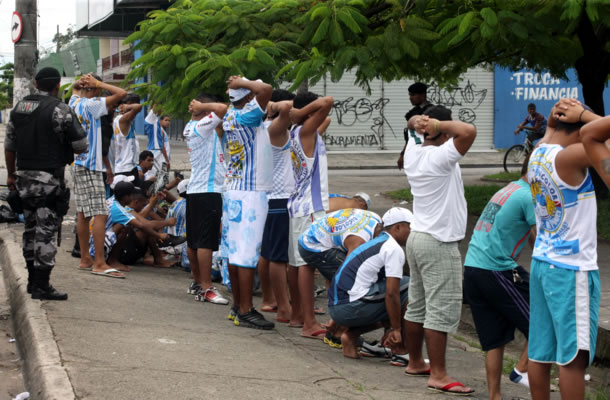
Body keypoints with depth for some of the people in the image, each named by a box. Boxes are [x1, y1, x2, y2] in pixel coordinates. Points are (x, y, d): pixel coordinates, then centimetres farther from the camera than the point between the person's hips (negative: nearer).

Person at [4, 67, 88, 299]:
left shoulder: (19, 107, 10)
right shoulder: (59, 110, -12)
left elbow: (9, 145, 15)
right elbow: (81, 145, -11)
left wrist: (11, 174, 23)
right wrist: (65, 147, 11)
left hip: (24, 176, 7)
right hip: (49, 178, -7)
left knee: (30, 228, 16)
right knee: (46, 231, -5)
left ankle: (32, 280, 24)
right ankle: (41, 287, -6)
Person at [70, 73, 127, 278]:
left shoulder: (74, 102, 9)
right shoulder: (92, 105, -13)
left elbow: (75, 88, 33)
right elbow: (121, 93, -19)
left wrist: (82, 83, 12)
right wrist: (98, 83, -8)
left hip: (78, 163, 9)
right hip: (90, 165, -9)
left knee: (83, 213, 12)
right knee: (100, 214, -10)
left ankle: (85, 259, 17)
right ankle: (99, 263, -13)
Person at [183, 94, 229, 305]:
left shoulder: (191, 127, 14)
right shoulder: (201, 127, -13)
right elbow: (222, 108, -26)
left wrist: (195, 110, 15)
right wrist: (202, 106, -13)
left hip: (195, 191, 10)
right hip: (208, 191, -10)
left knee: (193, 241, 14)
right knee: (206, 242, -10)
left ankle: (197, 282, 23)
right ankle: (206, 288, -11)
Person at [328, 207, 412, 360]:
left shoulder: (376, 243, 25)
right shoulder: (394, 249, -6)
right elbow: (391, 293, -14)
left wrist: (390, 326, 31)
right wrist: (396, 329, -6)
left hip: (336, 307, 9)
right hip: (351, 307, -9)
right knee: (408, 287, -1)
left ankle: (351, 335, 10)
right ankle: (403, 348, 1)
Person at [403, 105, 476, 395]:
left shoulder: (412, 154, 6)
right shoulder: (440, 157, -19)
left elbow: (414, 122, 24)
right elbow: (468, 131, -33)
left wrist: (420, 123, 0)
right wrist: (439, 125, -18)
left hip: (417, 238, 9)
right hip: (439, 244, -9)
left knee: (417, 306, 16)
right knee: (441, 311, -7)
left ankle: (415, 363, 26)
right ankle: (438, 376, -6)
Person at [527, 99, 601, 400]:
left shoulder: (538, 153, 7)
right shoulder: (568, 158, -18)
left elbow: (551, 129, 28)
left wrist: (557, 114, 10)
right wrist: (584, 114, -11)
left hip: (543, 262, 9)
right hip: (572, 268, -9)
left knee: (540, 351, 11)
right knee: (574, 356, -5)